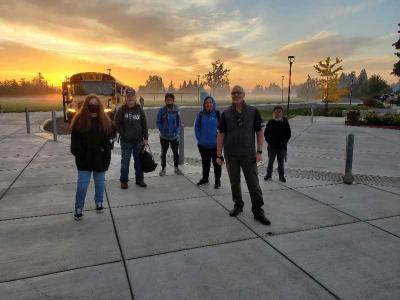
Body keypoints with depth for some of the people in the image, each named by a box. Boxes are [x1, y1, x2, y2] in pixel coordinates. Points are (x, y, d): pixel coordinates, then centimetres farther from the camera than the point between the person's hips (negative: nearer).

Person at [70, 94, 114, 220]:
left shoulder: (105, 120, 1)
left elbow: (111, 135, 10)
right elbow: (75, 140, -4)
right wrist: (79, 154, -13)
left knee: (99, 182, 16)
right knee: (82, 185, 1)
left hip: (101, 158, 2)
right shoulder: (79, 120, -4)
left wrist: (108, 144, -10)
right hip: (84, 159, -2)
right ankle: (78, 208, 16)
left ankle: (99, 203, 36)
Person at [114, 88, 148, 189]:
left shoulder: (139, 109, 4)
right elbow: (116, 124, -1)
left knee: (138, 161, 11)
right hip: (126, 141, -2)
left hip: (139, 141, 2)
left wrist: (146, 138, 1)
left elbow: (144, 124, 4)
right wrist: (123, 134, -8)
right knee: (125, 162, 6)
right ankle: (124, 181, 18)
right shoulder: (121, 110, -3)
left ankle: (139, 179, 24)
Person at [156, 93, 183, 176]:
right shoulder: (161, 110, -8)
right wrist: (163, 131, -15)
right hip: (164, 137, -1)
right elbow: (158, 123, -4)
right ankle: (163, 169, 25)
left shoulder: (176, 110, -5)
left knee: (176, 153, 11)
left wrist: (177, 133, -10)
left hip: (174, 136, 1)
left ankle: (176, 168, 27)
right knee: (163, 153, 11)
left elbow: (179, 122, -1)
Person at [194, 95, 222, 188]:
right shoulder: (200, 114, 1)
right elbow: (196, 127, 6)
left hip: (215, 145, -3)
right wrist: (199, 138, -2)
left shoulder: (217, 114, -6)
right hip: (203, 145, 3)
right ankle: (205, 178, 33)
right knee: (205, 162, 17)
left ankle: (217, 180, 18)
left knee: (216, 163, 6)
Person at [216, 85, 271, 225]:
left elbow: (259, 132, 2)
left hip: (248, 154, -1)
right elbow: (220, 134, 0)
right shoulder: (226, 113, 1)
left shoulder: (253, 111, -1)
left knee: (254, 184, 1)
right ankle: (238, 205, 31)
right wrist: (219, 155, -4)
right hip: (231, 155, 1)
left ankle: (258, 212, 10)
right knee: (234, 182, 13)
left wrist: (259, 151, -5)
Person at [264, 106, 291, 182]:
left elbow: (288, 134, 2)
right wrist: (269, 142, -7)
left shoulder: (285, 123, -2)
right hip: (271, 147, 1)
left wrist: (284, 142, -7)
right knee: (270, 162, 11)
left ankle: (281, 176, 22)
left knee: (281, 163, 9)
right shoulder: (270, 123, -2)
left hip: (282, 147, 0)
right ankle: (269, 174, 25)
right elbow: (265, 134, 2)